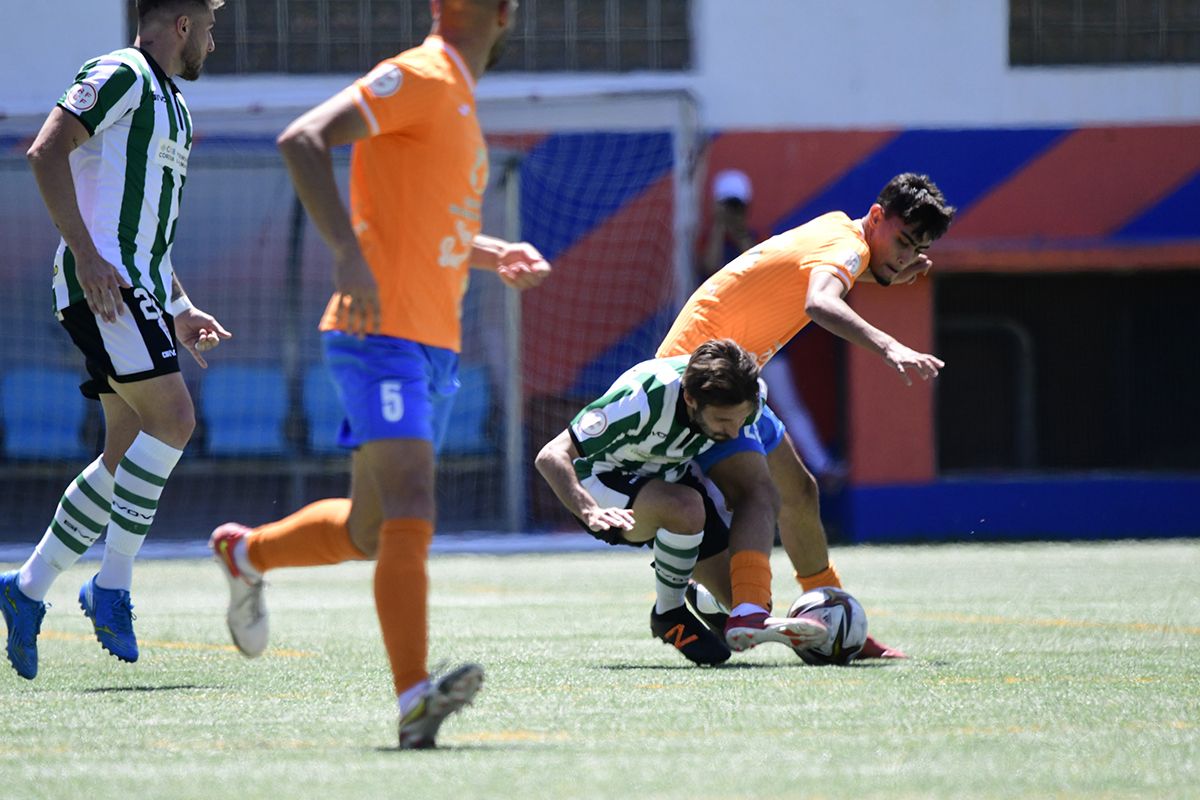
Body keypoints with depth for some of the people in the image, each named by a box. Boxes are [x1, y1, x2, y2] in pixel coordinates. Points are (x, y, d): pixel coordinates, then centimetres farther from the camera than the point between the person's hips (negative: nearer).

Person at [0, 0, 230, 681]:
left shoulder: (170, 105, 25)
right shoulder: (121, 75, -5)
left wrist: (181, 311, 25)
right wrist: (86, 254, -23)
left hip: (137, 291, 10)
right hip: (103, 283, -10)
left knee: (130, 451, 5)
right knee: (173, 417, -20)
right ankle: (113, 586, -16)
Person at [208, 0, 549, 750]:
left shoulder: (459, 99, 21)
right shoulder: (417, 79, -8)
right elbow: (303, 140, -20)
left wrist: (495, 254, 16)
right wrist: (349, 255, -28)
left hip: (435, 349, 9)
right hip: (382, 332, -9)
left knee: (369, 532, 15)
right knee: (410, 514, -21)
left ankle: (245, 553, 40)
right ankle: (414, 699, -28)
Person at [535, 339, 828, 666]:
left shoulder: (747, 398, -21)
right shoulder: (643, 399, -37)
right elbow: (551, 456, -37)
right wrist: (590, 512, -52)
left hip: (673, 479, 6)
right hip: (604, 480, -6)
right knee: (685, 507, -37)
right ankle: (668, 615, -12)